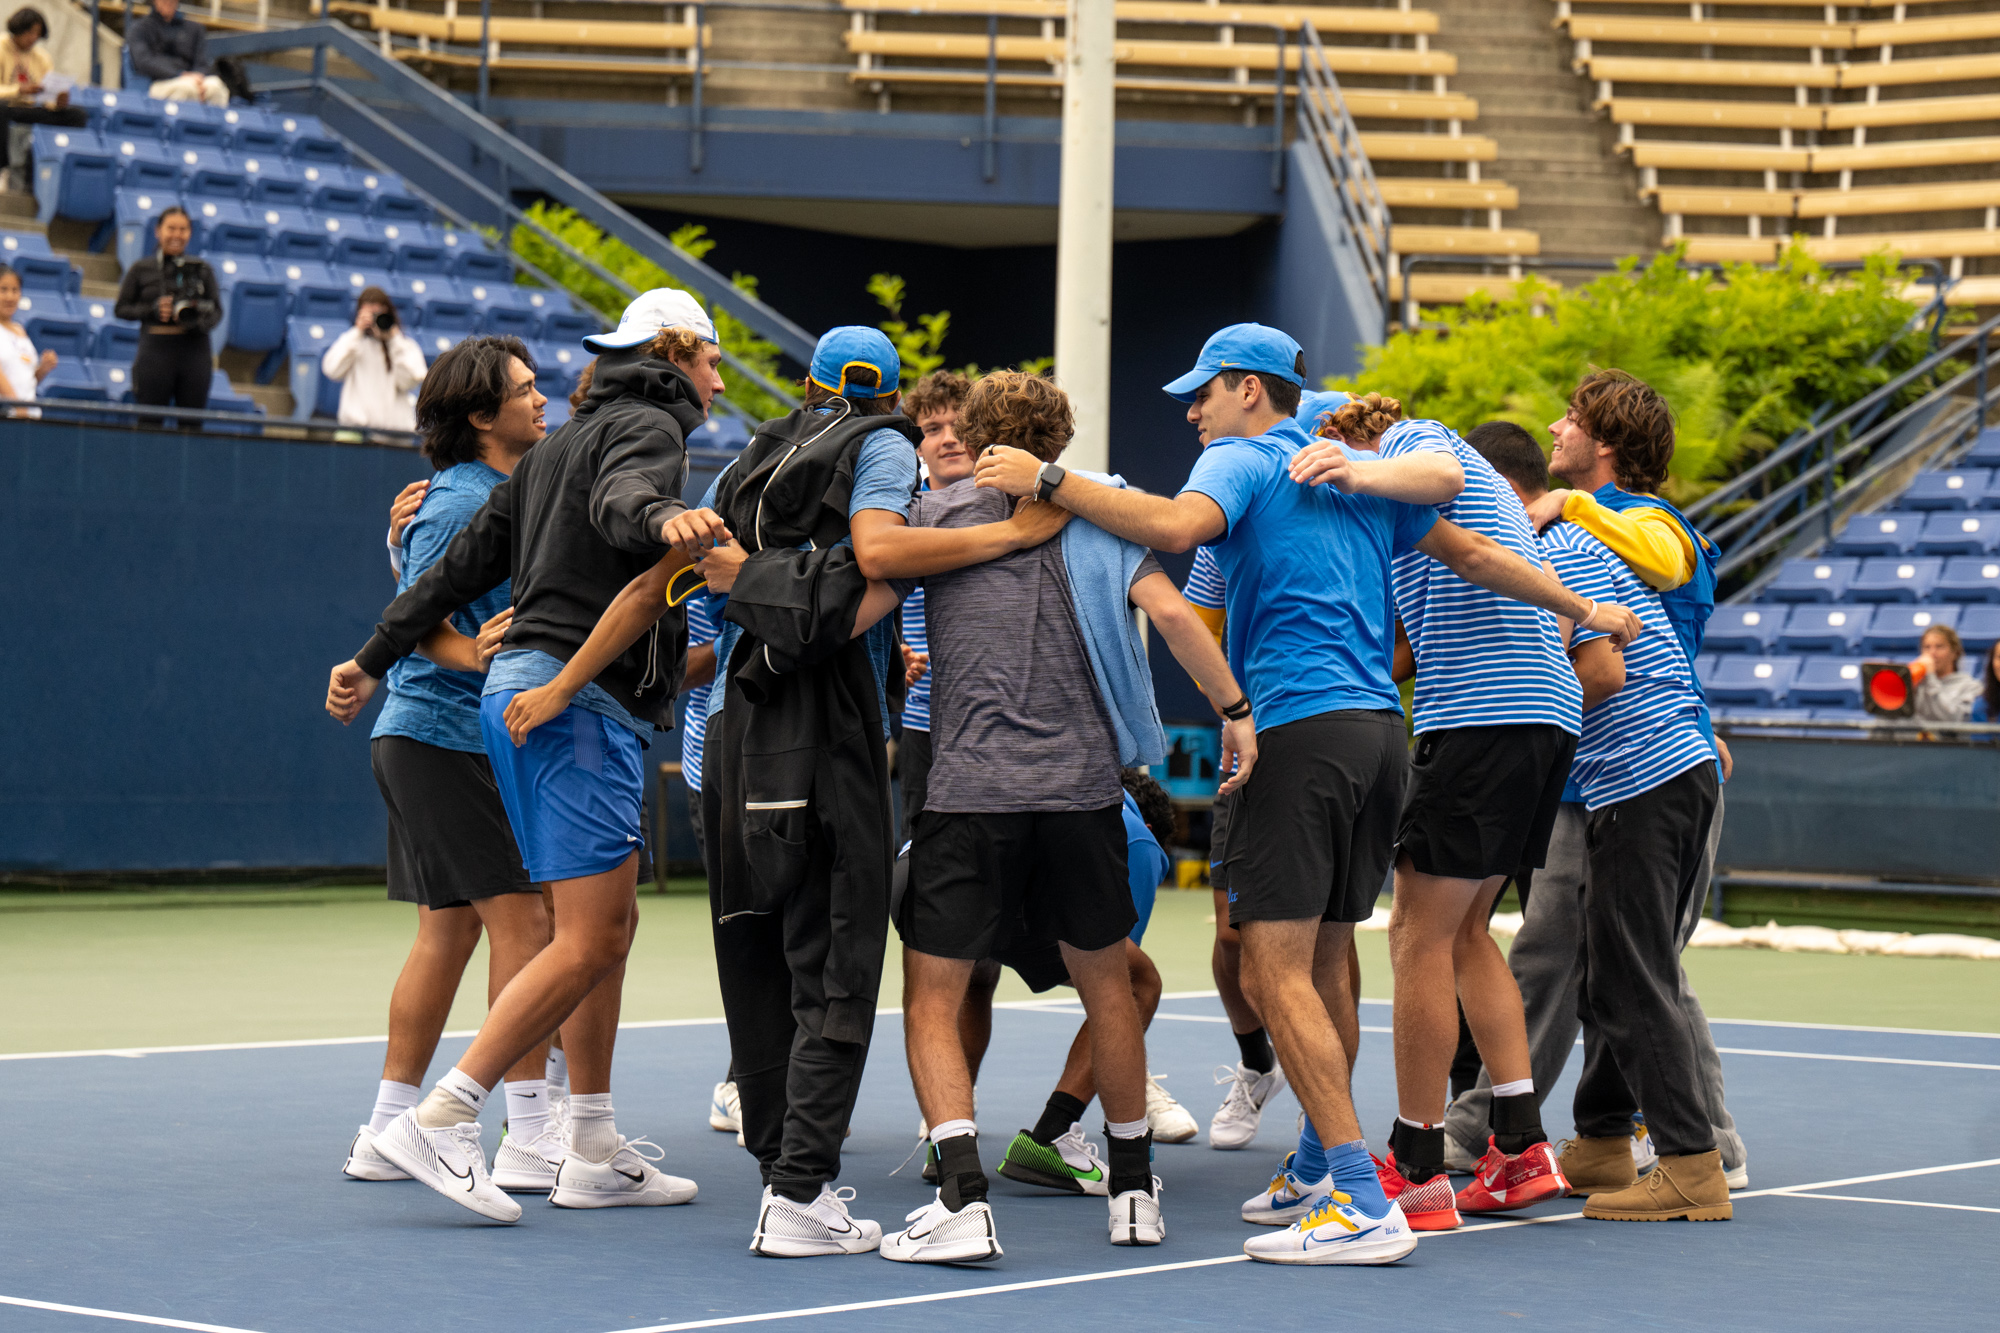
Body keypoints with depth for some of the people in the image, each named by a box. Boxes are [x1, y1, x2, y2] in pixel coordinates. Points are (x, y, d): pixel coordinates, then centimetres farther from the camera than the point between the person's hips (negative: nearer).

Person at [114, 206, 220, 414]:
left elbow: (217, 310, 7)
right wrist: (153, 310, -11)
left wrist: (201, 320, -15)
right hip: (155, 350, -1)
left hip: (194, 350, 1)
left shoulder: (202, 269, 9)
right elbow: (121, 309, 6)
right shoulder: (141, 269, 7)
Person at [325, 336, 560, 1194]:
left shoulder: (501, 495, 15)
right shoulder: (460, 501, -13)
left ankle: (387, 1136, 16)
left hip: (430, 740, 10)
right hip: (442, 734, -10)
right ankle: (530, 1138, -10)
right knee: (521, 918, -11)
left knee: (449, 929, 11)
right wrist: (468, 652, -35)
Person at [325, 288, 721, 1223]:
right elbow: (620, 500, -26)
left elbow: (468, 558, 25)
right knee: (591, 941, -13)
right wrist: (662, 517, -49)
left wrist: (376, 657, 29)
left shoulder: (564, 444, 24)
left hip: (528, 693, 10)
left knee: (608, 926, 13)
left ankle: (594, 1153, 15)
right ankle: (440, 1124, -17)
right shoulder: (648, 427, -2)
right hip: (574, 700, -10)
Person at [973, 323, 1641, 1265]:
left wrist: (1048, 481, -19)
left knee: (1275, 971, -11)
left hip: (1301, 723, -9)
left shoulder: (1242, 461, -1)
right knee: (1323, 967, 18)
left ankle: (1365, 1209, -17)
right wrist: (1586, 612, 38)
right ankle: (1318, 1171, 28)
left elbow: (1176, 525, -24)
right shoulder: (1356, 473, 21)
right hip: (1378, 727, 9)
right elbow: (1472, 555, 27)